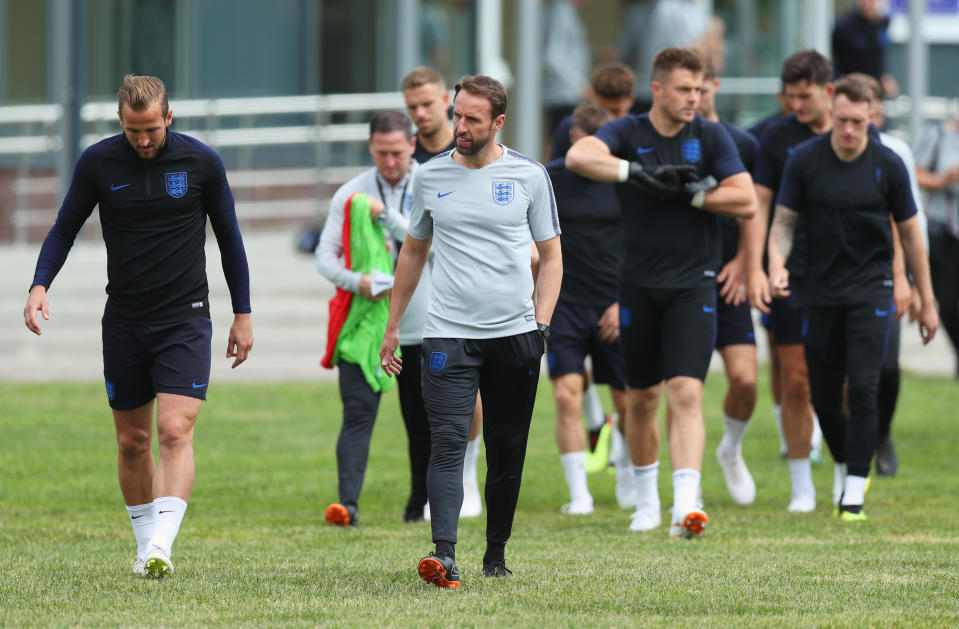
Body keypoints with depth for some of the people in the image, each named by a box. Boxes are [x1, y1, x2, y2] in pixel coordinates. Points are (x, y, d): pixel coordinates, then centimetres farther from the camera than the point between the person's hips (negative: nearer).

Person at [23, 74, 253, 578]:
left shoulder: (201, 162, -4)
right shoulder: (97, 163, -3)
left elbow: (229, 238, 7)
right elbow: (65, 229, 7)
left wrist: (242, 314, 7)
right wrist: (40, 285, -11)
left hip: (186, 319, -2)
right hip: (124, 322, 2)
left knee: (175, 430, -17)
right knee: (132, 442, 8)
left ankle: (161, 546, -23)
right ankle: (146, 545, 22)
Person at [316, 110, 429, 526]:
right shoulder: (350, 195, 4)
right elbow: (325, 255, 1)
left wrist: (386, 214, -16)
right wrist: (356, 280, -18)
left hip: (422, 327, 0)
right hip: (363, 325, 0)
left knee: (424, 422, 10)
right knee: (357, 413, -14)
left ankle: (421, 501, 28)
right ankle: (347, 502, -21)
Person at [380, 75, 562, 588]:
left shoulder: (529, 176, 3)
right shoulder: (431, 177, 7)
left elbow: (550, 256, 8)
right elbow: (413, 252, 19)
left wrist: (541, 322, -4)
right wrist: (391, 326, 17)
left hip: (514, 334, 0)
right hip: (448, 334, 0)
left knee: (507, 451, 7)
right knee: (448, 444, -15)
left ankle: (496, 554, 21)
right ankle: (444, 555, -26)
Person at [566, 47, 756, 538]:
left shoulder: (711, 137, 1)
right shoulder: (627, 133, -2)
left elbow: (746, 202, -5)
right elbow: (578, 157, -22)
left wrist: (687, 194, -13)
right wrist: (639, 174, -28)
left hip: (693, 285, -1)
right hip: (639, 285, 1)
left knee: (686, 394, -15)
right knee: (641, 398, 12)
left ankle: (685, 506, -25)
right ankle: (646, 500, 31)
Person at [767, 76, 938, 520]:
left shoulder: (888, 165, -4)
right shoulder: (804, 160, -4)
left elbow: (909, 231, 5)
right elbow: (784, 221, 1)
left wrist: (926, 300, 7)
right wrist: (777, 265, -20)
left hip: (871, 291, -2)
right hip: (822, 294, 2)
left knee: (863, 388, -14)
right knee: (823, 397, 5)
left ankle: (854, 492, -9)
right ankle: (847, 468, 31)